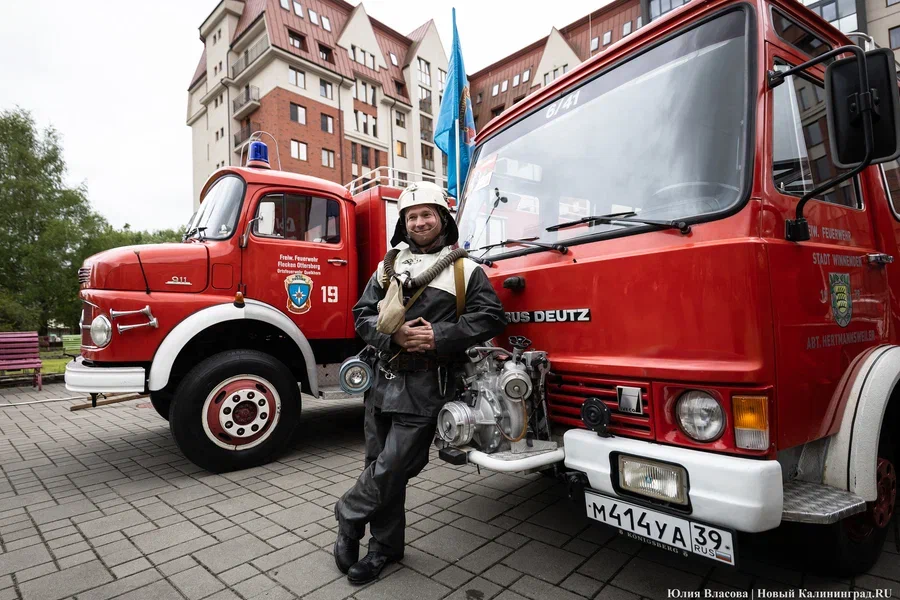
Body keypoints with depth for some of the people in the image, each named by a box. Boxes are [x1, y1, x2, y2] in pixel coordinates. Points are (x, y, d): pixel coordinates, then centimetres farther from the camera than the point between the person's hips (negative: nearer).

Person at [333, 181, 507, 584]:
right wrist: (393, 335, -12)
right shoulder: (389, 266, 13)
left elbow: (491, 318, -7)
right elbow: (363, 314, 8)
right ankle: (385, 547, 30)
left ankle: (350, 516, 25)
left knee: (394, 465, -4)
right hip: (384, 380, 5)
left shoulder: (465, 269, 2)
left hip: (426, 386, -4)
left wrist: (439, 336, -16)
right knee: (381, 464, 12)